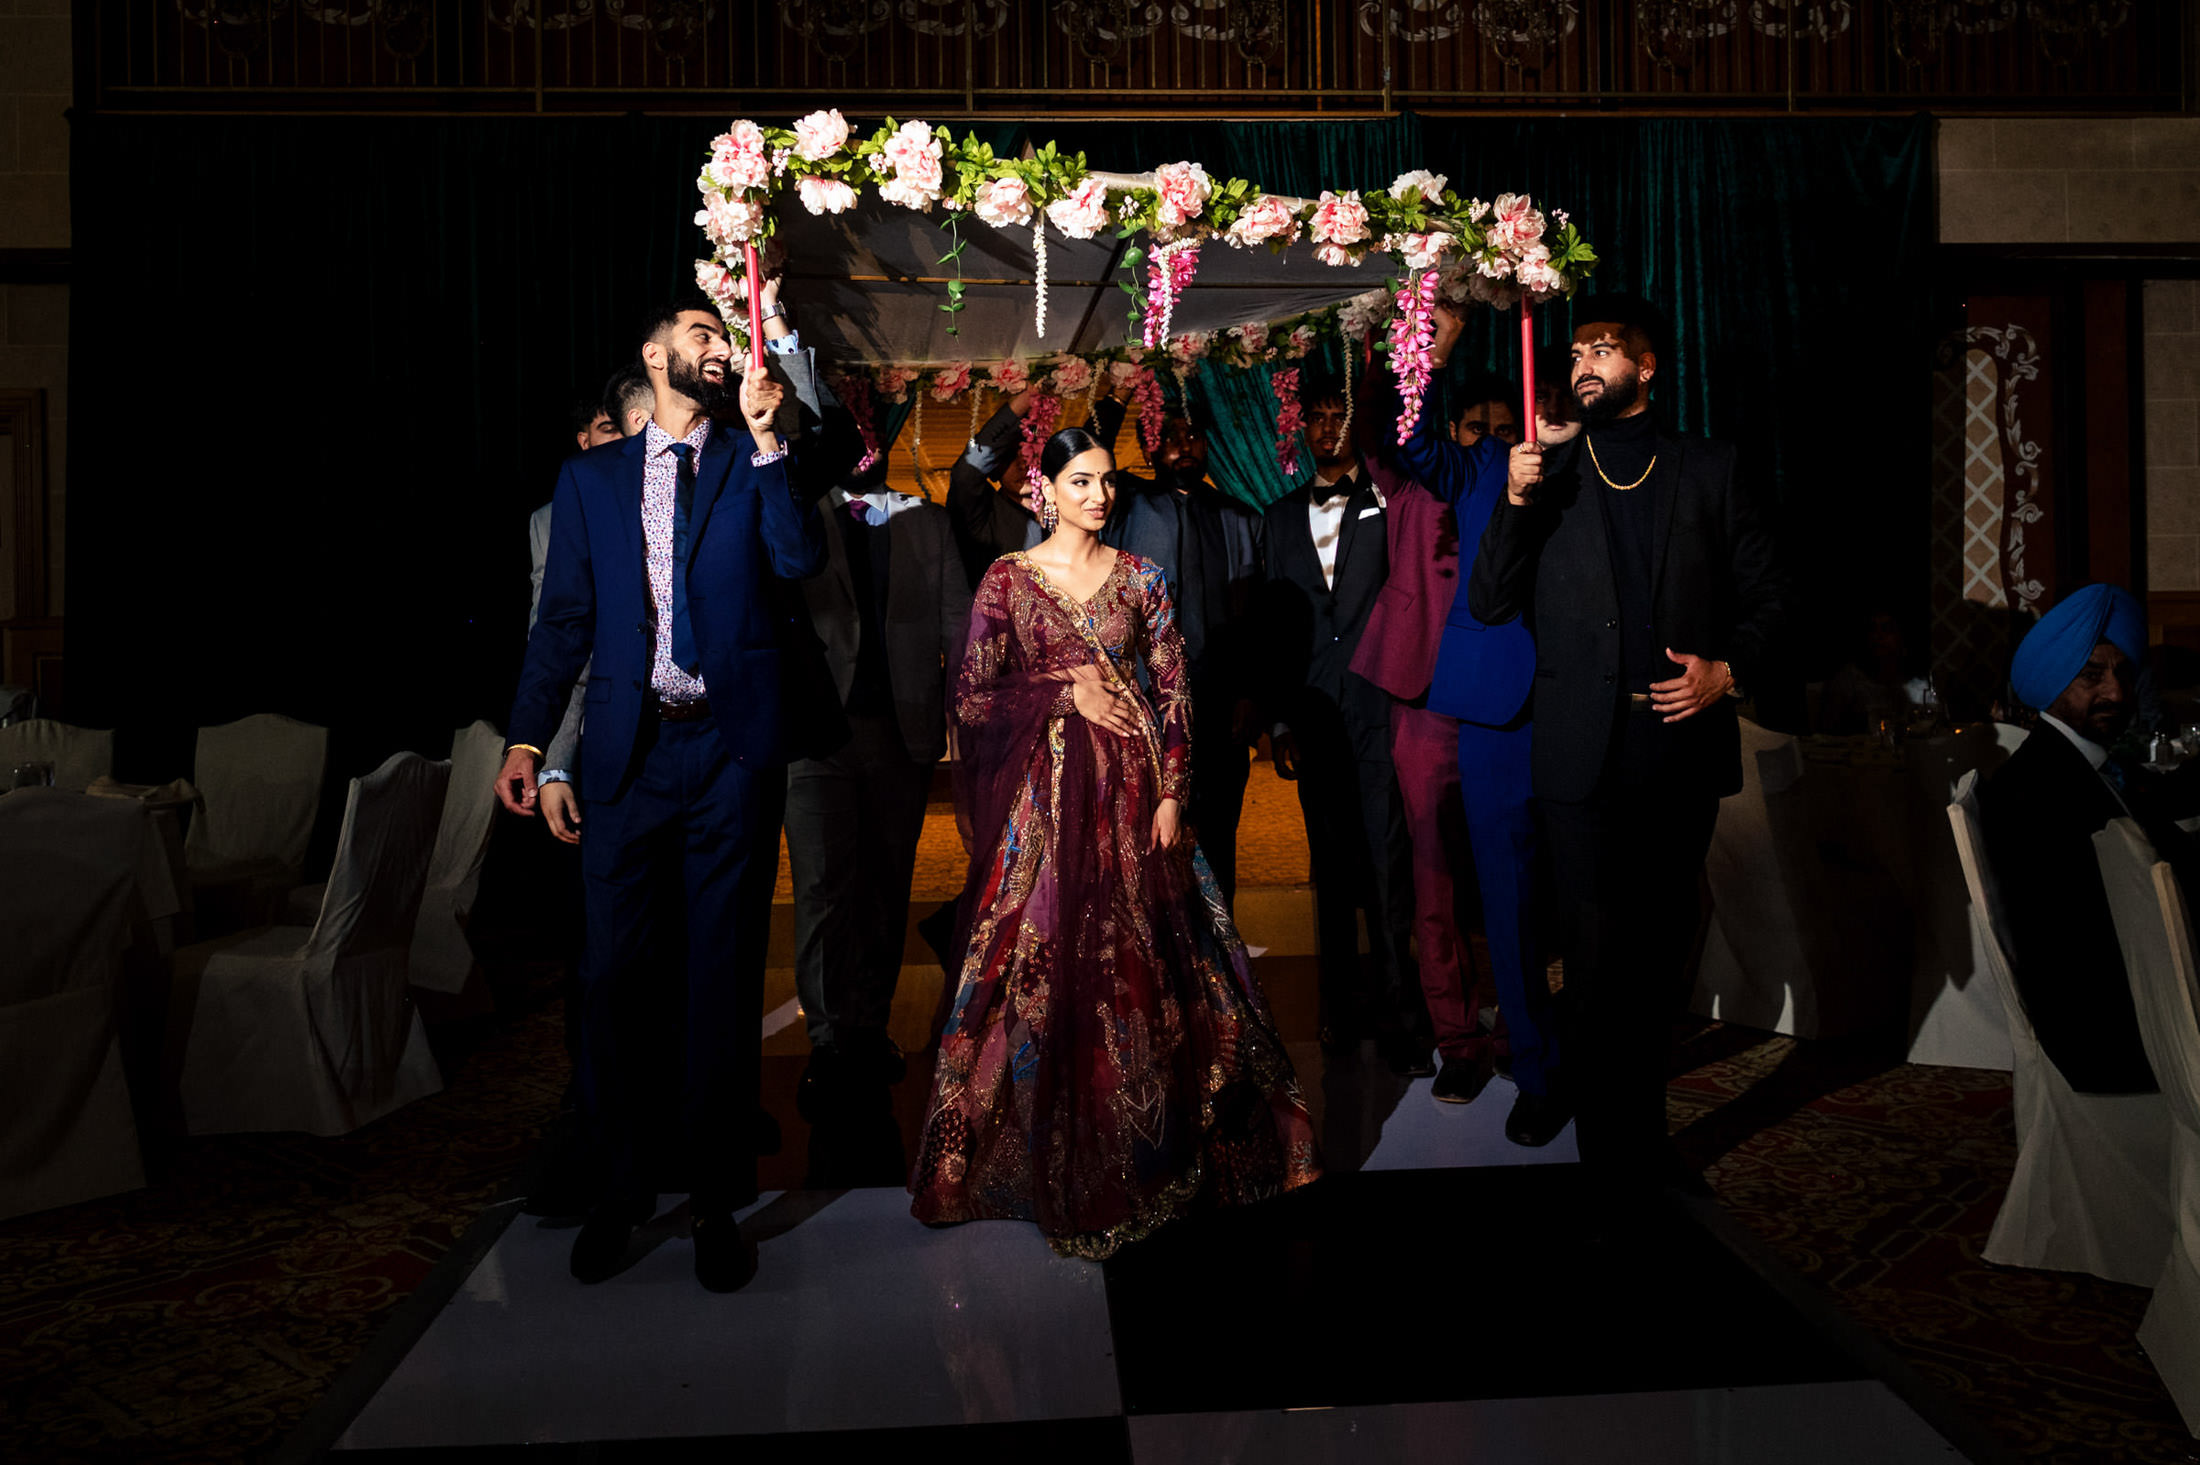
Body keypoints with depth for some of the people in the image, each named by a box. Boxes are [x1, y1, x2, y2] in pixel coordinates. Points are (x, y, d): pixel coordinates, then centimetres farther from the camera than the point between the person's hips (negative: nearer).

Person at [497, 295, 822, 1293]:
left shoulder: (758, 462, 10)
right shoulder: (591, 478, 14)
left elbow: (802, 560, -8)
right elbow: (564, 619, 10)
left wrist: (765, 435, -12)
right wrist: (527, 738, 1)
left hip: (732, 751, -1)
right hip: (626, 752, 1)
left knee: (724, 980, 5)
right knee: (610, 976, 4)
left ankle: (718, 1198, 18)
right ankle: (623, 1184, 22)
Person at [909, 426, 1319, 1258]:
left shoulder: (1140, 578, 7)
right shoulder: (1008, 580, 2)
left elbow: (1174, 692, 5)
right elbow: (971, 698, -2)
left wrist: (1171, 794, -3)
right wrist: (1065, 688, -9)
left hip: (1132, 794, 2)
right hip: (1045, 797, -2)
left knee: (1142, 966, 4)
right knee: (1047, 966, -1)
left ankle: (1146, 1149, 20)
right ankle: (1057, 1160, 14)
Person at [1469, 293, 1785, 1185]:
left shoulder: (1709, 472, 10)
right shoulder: (1546, 476, 9)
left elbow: (1764, 595, 11)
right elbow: (1487, 605, 2)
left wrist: (1729, 669, -7)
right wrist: (1516, 502, -10)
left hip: (1683, 745, 2)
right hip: (1583, 756, -1)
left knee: (1661, 950, 12)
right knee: (1599, 959, -3)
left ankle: (1637, 1118, 30)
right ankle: (1617, 1147, 10)